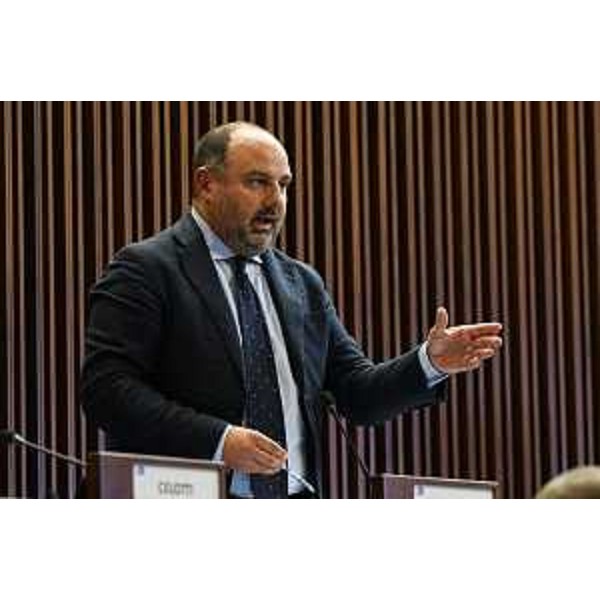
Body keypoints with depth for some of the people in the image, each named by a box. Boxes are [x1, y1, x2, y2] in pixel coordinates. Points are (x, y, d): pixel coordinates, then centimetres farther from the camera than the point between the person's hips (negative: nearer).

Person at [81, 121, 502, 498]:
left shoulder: (303, 285, 17)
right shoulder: (148, 269, -2)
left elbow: (358, 395, 15)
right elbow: (106, 389, -11)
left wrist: (431, 364, -2)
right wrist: (216, 441, -20)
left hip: (294, 517, 5)